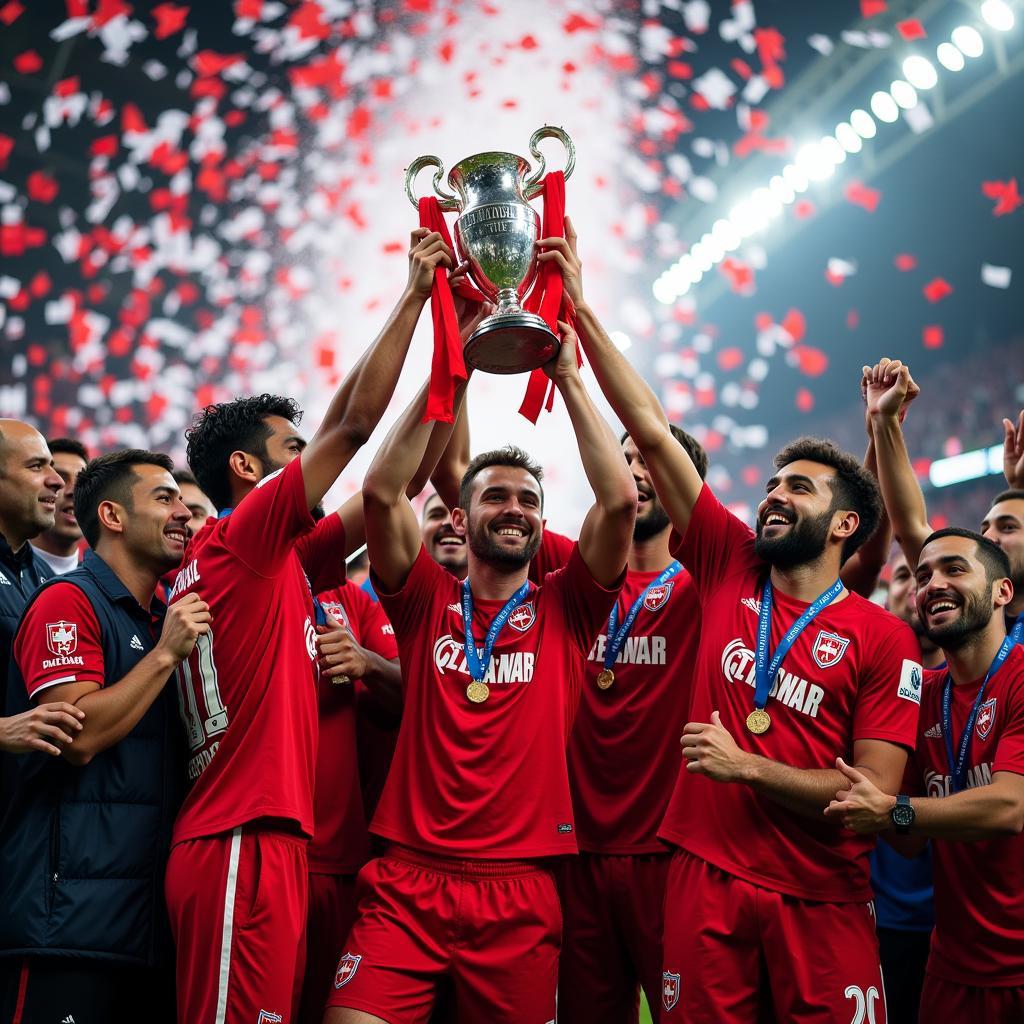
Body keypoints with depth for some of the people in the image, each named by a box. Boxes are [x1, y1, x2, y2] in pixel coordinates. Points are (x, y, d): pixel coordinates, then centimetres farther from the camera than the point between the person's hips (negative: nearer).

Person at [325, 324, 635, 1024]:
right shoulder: (426, 603, 8)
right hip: (408, 883, 0)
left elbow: (621, 499, -4)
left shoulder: (565, 613, 7)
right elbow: (383, 491, -5)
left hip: (522, 894, 1)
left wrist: (567, 378, -2)